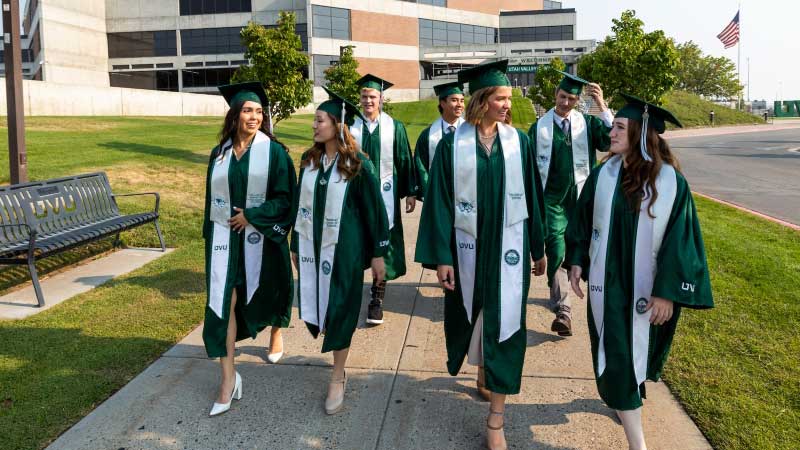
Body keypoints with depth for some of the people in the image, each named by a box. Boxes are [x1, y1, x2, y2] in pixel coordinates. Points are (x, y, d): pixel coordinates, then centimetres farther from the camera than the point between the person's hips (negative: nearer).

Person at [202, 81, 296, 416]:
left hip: (261, 237, -2)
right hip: (225, 238, 2)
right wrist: (210, 237, 13)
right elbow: (212, 198, 12)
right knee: (223, 300, -5)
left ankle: (276, 334, 47)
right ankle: (228, 377, -1)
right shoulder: (220, 153, 6)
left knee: (267, 291, 15)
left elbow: (285, 198, -9)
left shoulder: (274, 151, -5)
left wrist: (251, 216, -17)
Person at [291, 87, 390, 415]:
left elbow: (374, 209, -9)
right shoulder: (309, 161, 4)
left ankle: (337, 378, 19)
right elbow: (301, 205, 10)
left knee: (340, 310, 3)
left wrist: (378, 254, -9)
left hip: (343, 249, -5)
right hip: (312, 246, 5)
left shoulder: (357, 165, -11)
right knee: (315, 303, 12)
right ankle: (334, 341, 43)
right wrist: (296, 246, 12)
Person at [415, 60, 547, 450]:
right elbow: (440, 201, -6)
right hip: (468, 247, 0)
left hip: (508, 247, 1)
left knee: (505, 324, 0)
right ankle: (482, 368, 48)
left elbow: (531, 196, 5)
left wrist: (539, 247, 8)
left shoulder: (518, 141, 0)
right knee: (472, 316, 16)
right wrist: (441, 257, -10)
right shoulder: (453, 144, -6)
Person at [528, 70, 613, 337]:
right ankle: (562, 311, -11)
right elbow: (530, 163, 5)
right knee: (557, 251, -11)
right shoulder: (539, 127, 1)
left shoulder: (587, 123, 2)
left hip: (579, 195, 2)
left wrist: (602, 106, -22)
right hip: (551, 197, -2)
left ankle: (558, 292, 40)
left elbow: (611, 141, -15)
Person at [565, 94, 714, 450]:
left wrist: (668, 292, -12)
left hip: (648, 288, -1)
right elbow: (583, 220, 6)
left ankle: (627, 396, 50)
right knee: (615, 358, 2)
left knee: (637, 350, 18)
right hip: (608, 283, 1)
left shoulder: (671, 182, -12)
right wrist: (577, 262, 2)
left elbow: (679, 241, -11)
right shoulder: (603, 175, -5)